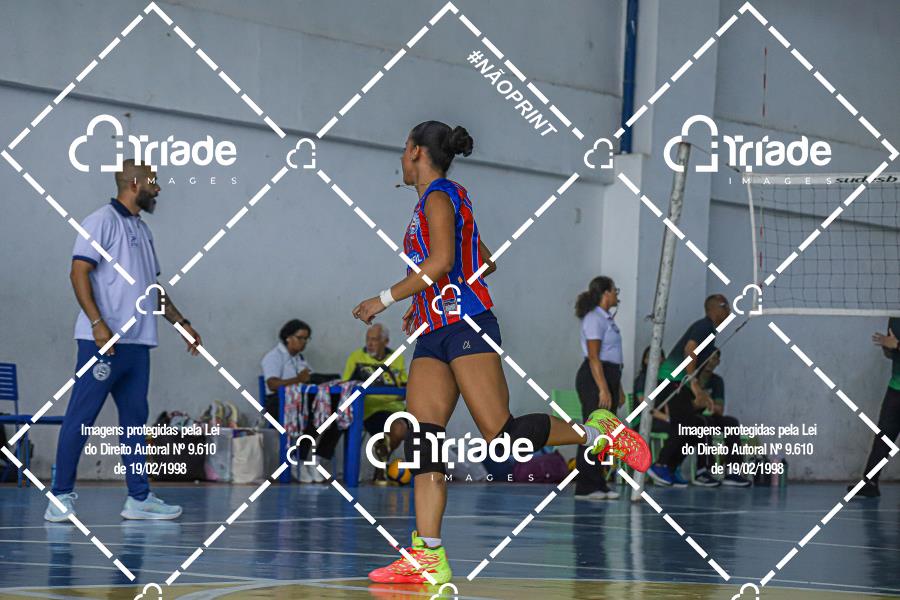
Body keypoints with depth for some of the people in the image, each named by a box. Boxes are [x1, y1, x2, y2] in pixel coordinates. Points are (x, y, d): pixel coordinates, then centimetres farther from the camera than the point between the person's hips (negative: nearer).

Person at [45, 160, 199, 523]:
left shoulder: (142, 231, 21)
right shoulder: (101, 221, -5)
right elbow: (79, 272, -13)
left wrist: (180, 323, 22)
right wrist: (97, 322, -21)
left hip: (138, 343, 8)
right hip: (103, 341, -8)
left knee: (135, 420, 8)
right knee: (81, 418, -6)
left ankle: (138, 498, 10)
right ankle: (61, 496, -2)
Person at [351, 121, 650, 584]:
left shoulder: (439, 196, -4)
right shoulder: (432, 202, 24)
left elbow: (441, 262, -18)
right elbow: (484, 262, 31)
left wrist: (386, 299, -10)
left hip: (465, 326, -9)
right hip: (433, 336, 9)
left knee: (502, 433, -16)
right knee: (421, 438, -6)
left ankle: (597, 433, 4)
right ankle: (428, 556, -13)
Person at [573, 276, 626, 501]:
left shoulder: (606, 319, 18)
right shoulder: (594, 319, -12)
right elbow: (594, 357, -18)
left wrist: (618, 389, 22)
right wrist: (603, 389, -22)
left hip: (608, 376, 10)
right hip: (594, 379, -10)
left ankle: (597, 485, 14)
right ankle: (586, 488, -8)